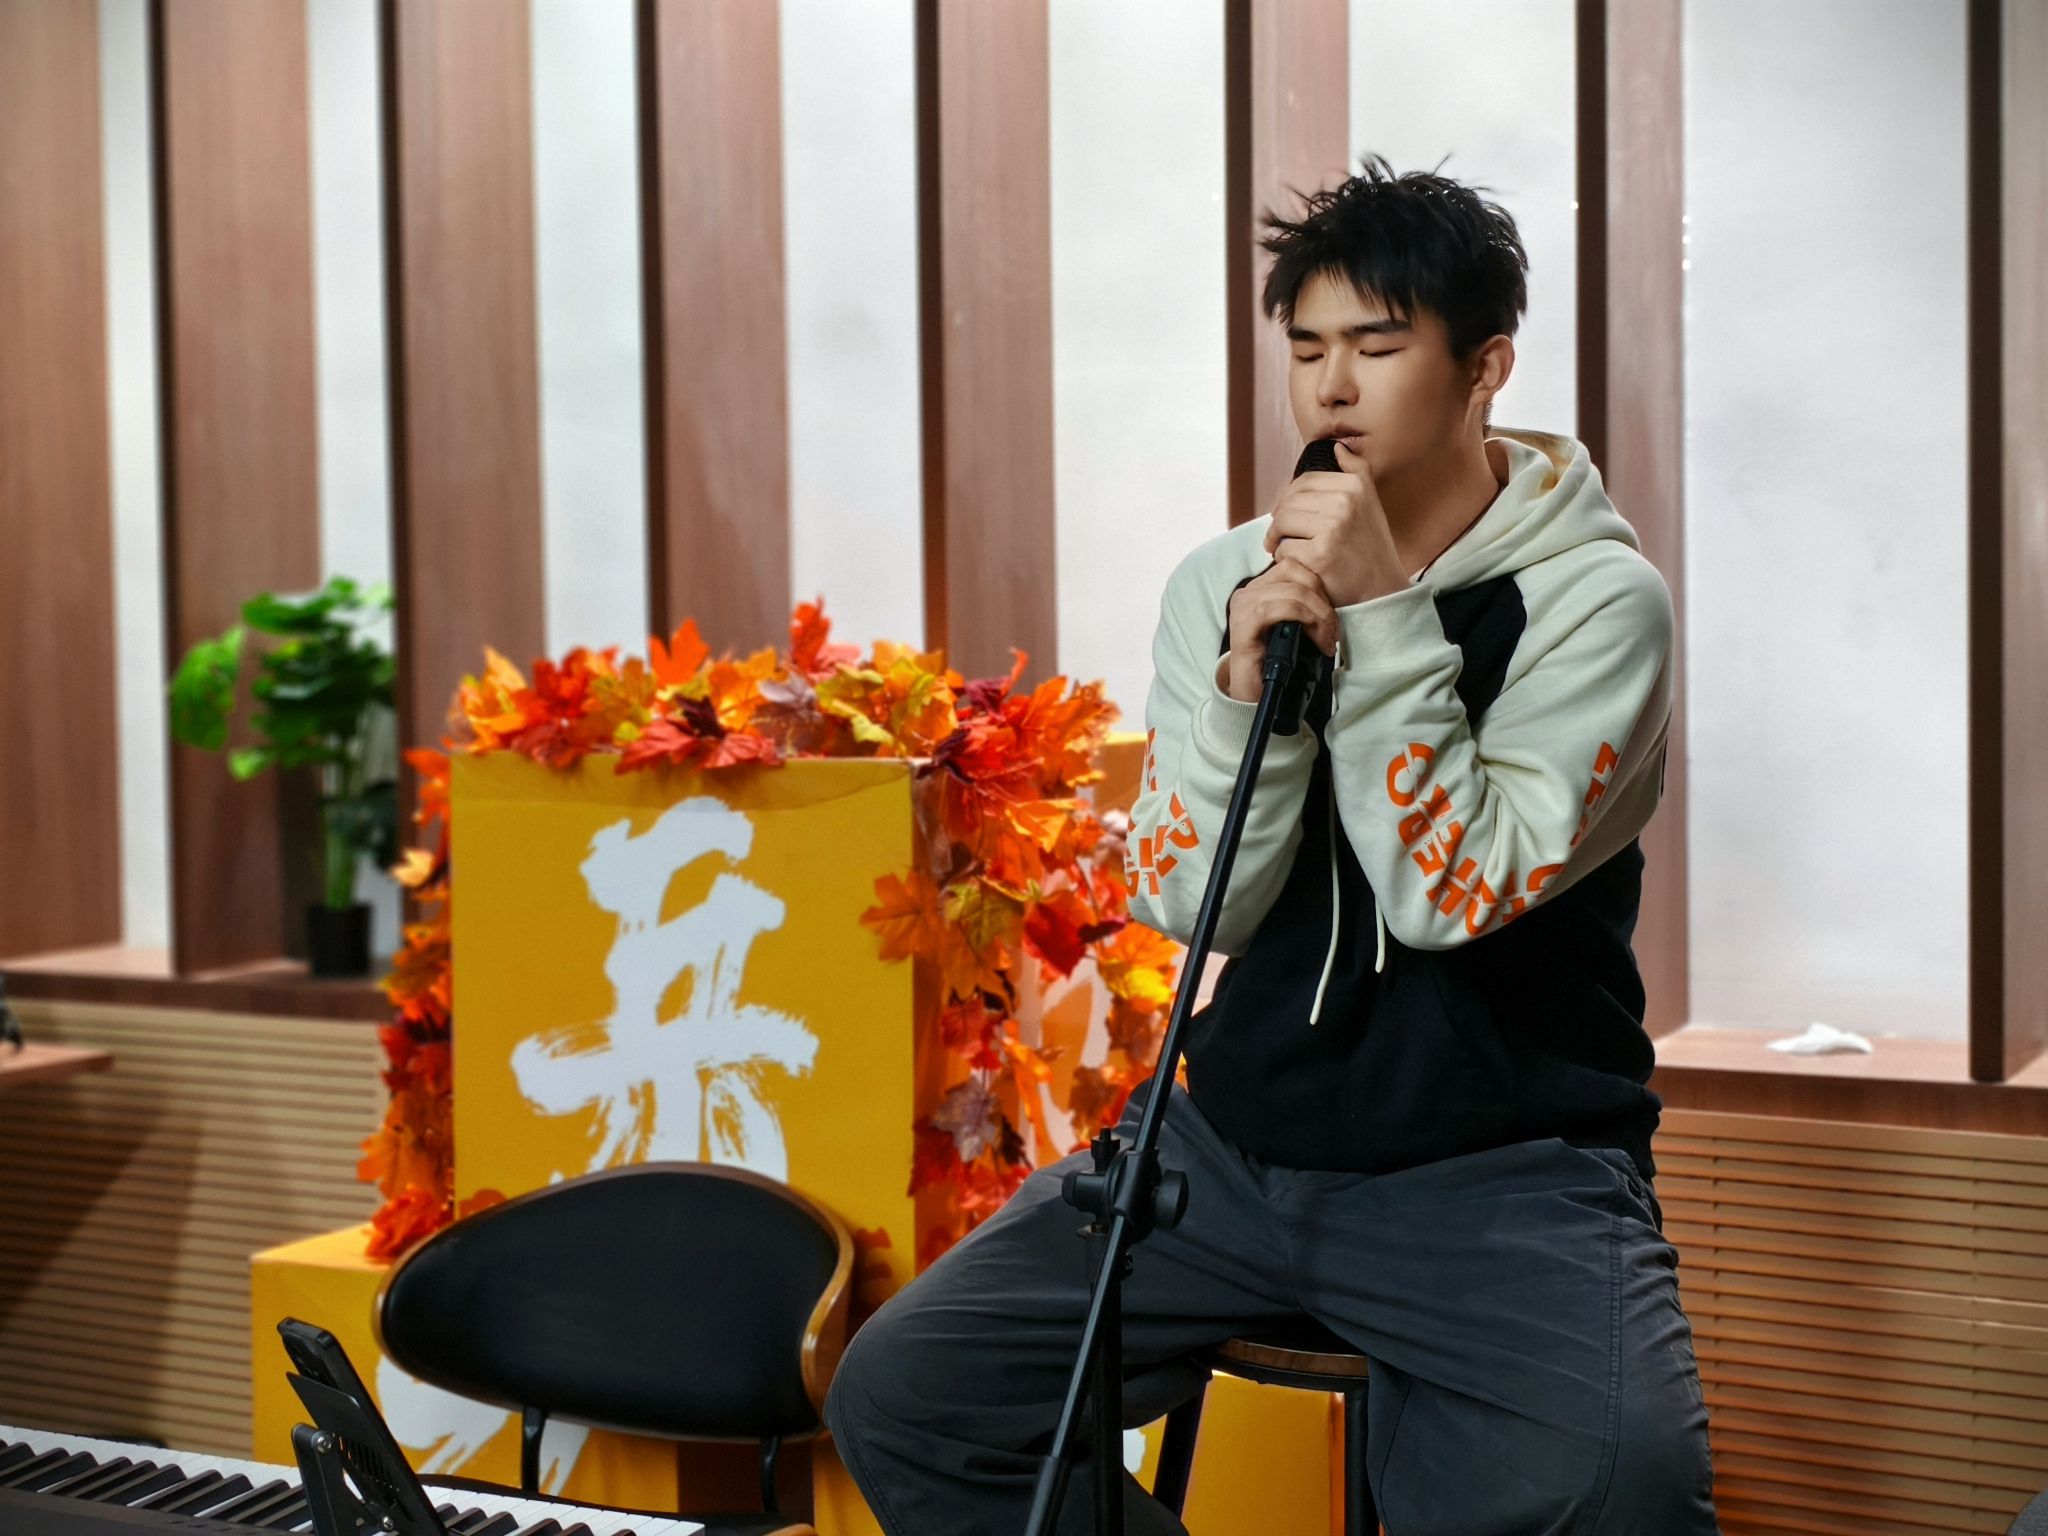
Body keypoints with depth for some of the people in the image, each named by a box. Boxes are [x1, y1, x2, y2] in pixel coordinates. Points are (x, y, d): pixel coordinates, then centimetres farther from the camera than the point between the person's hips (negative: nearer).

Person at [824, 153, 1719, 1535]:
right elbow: (1187, 908, -3)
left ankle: (1401, 1419, -2)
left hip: (1508, 1170, -4)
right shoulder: (1223, 581, 5)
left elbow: (1451, 899, -17)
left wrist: (1382, 615, -20)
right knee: (900, 1396, -7)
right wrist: (1250, 678, -17)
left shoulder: (1597, 595, -7)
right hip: (1242, 1143, 4)